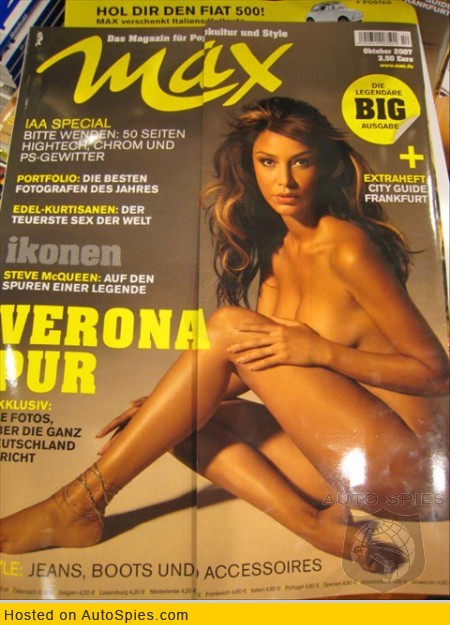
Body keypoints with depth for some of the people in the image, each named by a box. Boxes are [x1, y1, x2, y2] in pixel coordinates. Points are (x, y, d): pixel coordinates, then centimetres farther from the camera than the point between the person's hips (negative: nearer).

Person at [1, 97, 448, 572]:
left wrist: (320, 350, -22)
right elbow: (262, 360, 6)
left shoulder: (347, 248, -15)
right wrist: (166, 407, -5)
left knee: (229, 325, -21)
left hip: (404, 459, -7)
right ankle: (314, 524, -16)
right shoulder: (275, 249, 8)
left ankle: (82, 504, -16)